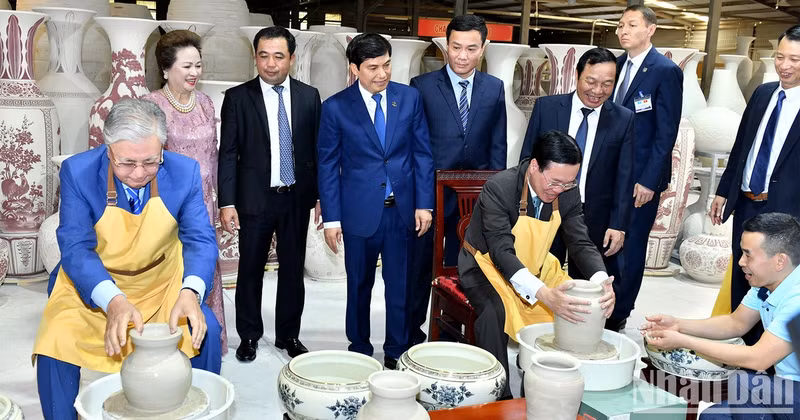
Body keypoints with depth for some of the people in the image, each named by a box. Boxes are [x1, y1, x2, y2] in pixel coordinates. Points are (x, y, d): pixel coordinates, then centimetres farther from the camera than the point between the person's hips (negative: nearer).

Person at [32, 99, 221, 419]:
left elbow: (200, 240, -14)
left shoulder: (185, 172, -16)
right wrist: (113, 300, -40)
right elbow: (76, 248, -22)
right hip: (91, 284, -1)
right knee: (55, 341, -22)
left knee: (205, 331, -18)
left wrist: (191, 291, -36)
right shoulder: (78, 171, -19)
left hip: (163, 282, 1)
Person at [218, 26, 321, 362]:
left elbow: (318, 149, 6)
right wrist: (227, 202, -9)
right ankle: (249, 336, 25)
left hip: (297, 198, 2)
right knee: (250, 270, 8)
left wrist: (321, 195, 3)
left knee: (293, 269, 11)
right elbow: (228, 153, -4)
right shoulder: (237, 97, -3)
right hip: (254, 198, -2)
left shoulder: (309, 96, 3)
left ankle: (288, 335, 27)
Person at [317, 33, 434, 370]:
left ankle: (396, 353, 26)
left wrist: (424, 204, -1)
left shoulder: (409, 97, 1)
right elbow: (328, 165, -2)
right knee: (359, 287, 13)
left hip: (402, 210, 2)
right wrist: (331, 218, -5)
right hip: (359, 212, -1)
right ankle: (359, 350, 31)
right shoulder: (336, 107, -5)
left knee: (400, 287, 10)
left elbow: (422, 153, 4)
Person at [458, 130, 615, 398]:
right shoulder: (498, 188, -29)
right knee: (494, 311, -34)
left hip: (535, 266, 6)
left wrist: (601, 281, -31)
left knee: (575, 305, -10)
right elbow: (502, 252, -36)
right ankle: (498, 394, -18)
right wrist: (544, 294, -49)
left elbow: (581, 243, -9)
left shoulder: (568, 192, -12)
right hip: (487, 265, -6)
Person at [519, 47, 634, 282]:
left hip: (594, 219, 0)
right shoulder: (546, 107, -2)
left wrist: (618, 225, -5)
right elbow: (527, 160, 2)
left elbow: (624, 177, -1)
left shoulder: (624, 120, -2)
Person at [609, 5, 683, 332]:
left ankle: (617, 316, 17)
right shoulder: (617, 65, 9)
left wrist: (648, 181, -16)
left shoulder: (666, 71, -10)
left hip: (640, 178, -6)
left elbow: (666, 132, -13)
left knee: (629, 247, 4)